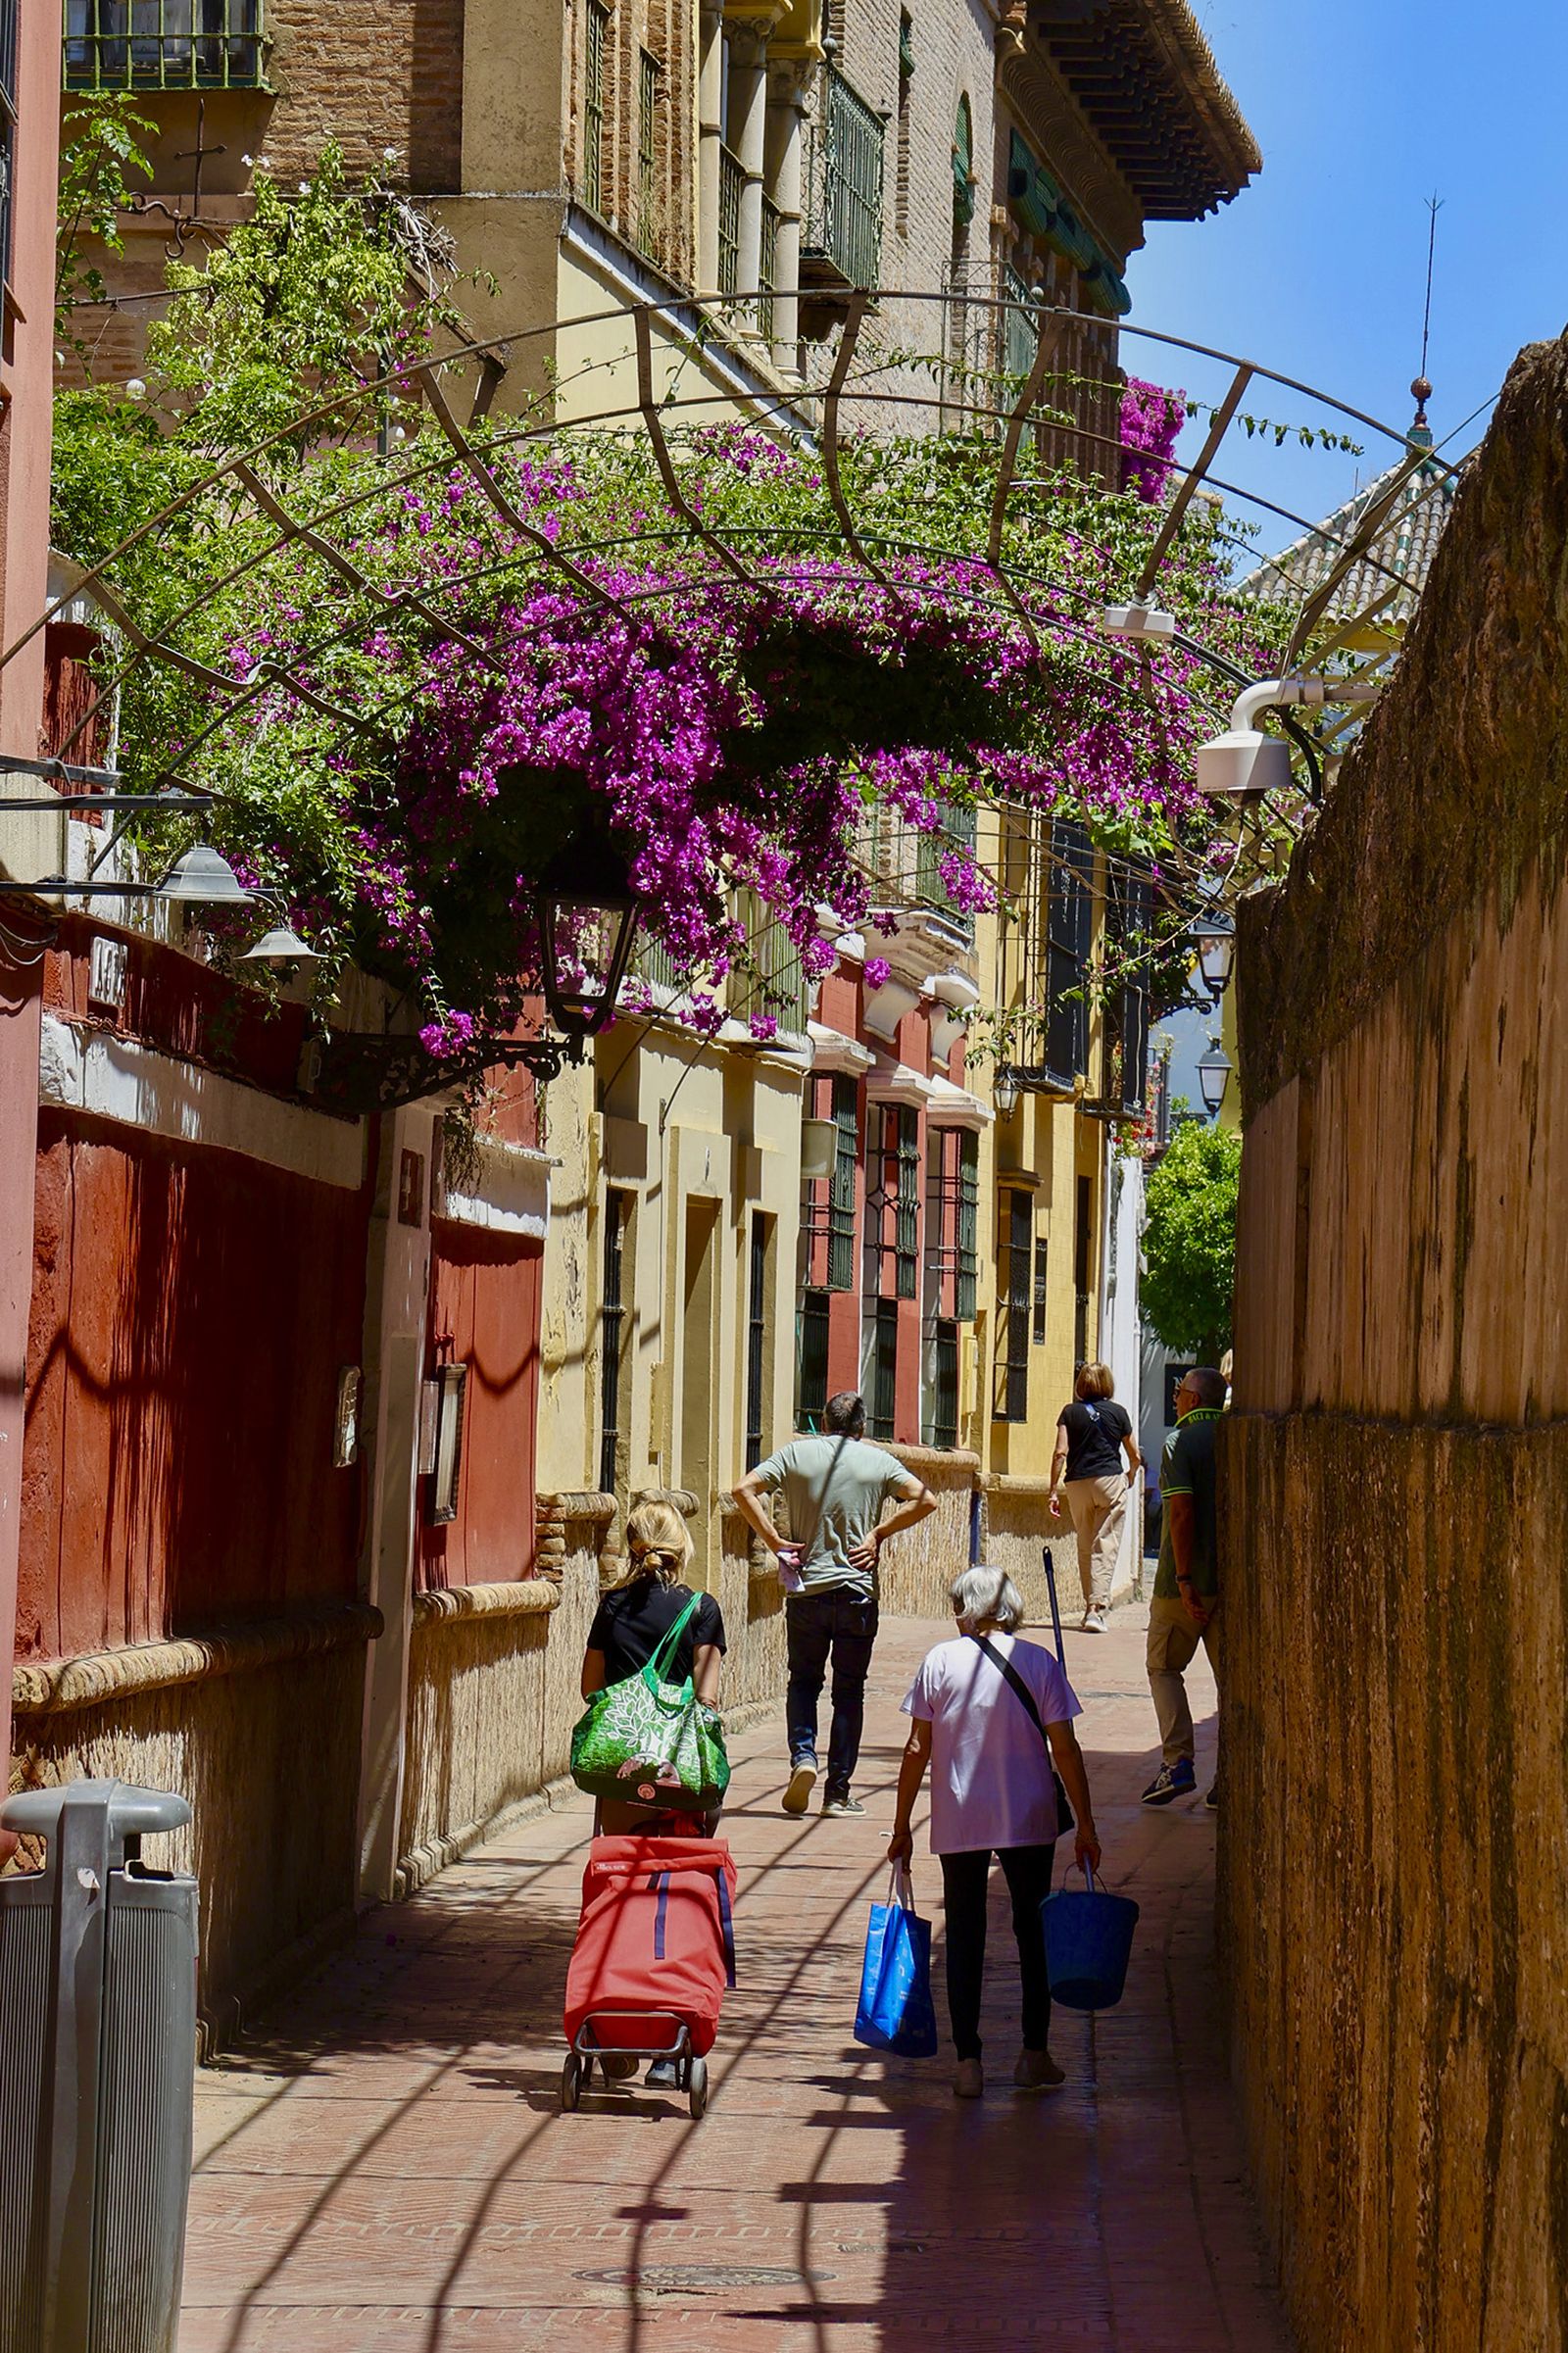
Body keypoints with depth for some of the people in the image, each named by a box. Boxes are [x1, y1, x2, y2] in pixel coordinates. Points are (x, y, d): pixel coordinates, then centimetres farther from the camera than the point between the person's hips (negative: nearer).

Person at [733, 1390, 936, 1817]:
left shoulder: (796, 1453, 2)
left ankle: (803, 1755, -8)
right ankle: (838, 1793, 7)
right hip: (858, 1591, -1)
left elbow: (744, 1490, -7)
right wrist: (878, 1533, -3)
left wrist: (774, 1540, -4)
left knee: (803, 1681, 16)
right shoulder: (878, 1461, 1)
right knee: (849, 1691, 7)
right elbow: (925, 1500, -10)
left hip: (807, 1589, 1)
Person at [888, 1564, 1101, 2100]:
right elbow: (1065, 1749, -4)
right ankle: (1034, 2055, 14)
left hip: (958, 1823, 0)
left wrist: (902, 1825, 6)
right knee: (1033, 1933, 15)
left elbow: (918, 1751, -3)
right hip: (1029, 1820, 0)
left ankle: (968, 2061, 3)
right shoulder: (1037, 1663, -2)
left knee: (965, 1938, 7)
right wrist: (1085, 1826, 3)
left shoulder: (940, 1661, -3)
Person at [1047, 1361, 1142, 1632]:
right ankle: (1097, 1607, -18)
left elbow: (1061, 1452, -4)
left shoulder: (1070, 1412, 5)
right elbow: (1135, 1456, 10)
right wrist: (1131, 1475, 31)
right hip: (1110, 1480, -2)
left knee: (1085, 1547, 14)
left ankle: (1090, 1607, 19)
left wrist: (1054, 1490, -2)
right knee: (1106, 1546, -5)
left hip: (1077, 1483, 2)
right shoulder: (1118, 1413, 5)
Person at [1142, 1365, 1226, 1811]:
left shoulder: (1180, 1442, -9)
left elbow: (1182, 1512, -18)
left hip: (1187, 1581, -5)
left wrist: (1184, 1579, -18)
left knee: (1164, 1666, 11)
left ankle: (1177, 1763, -1)